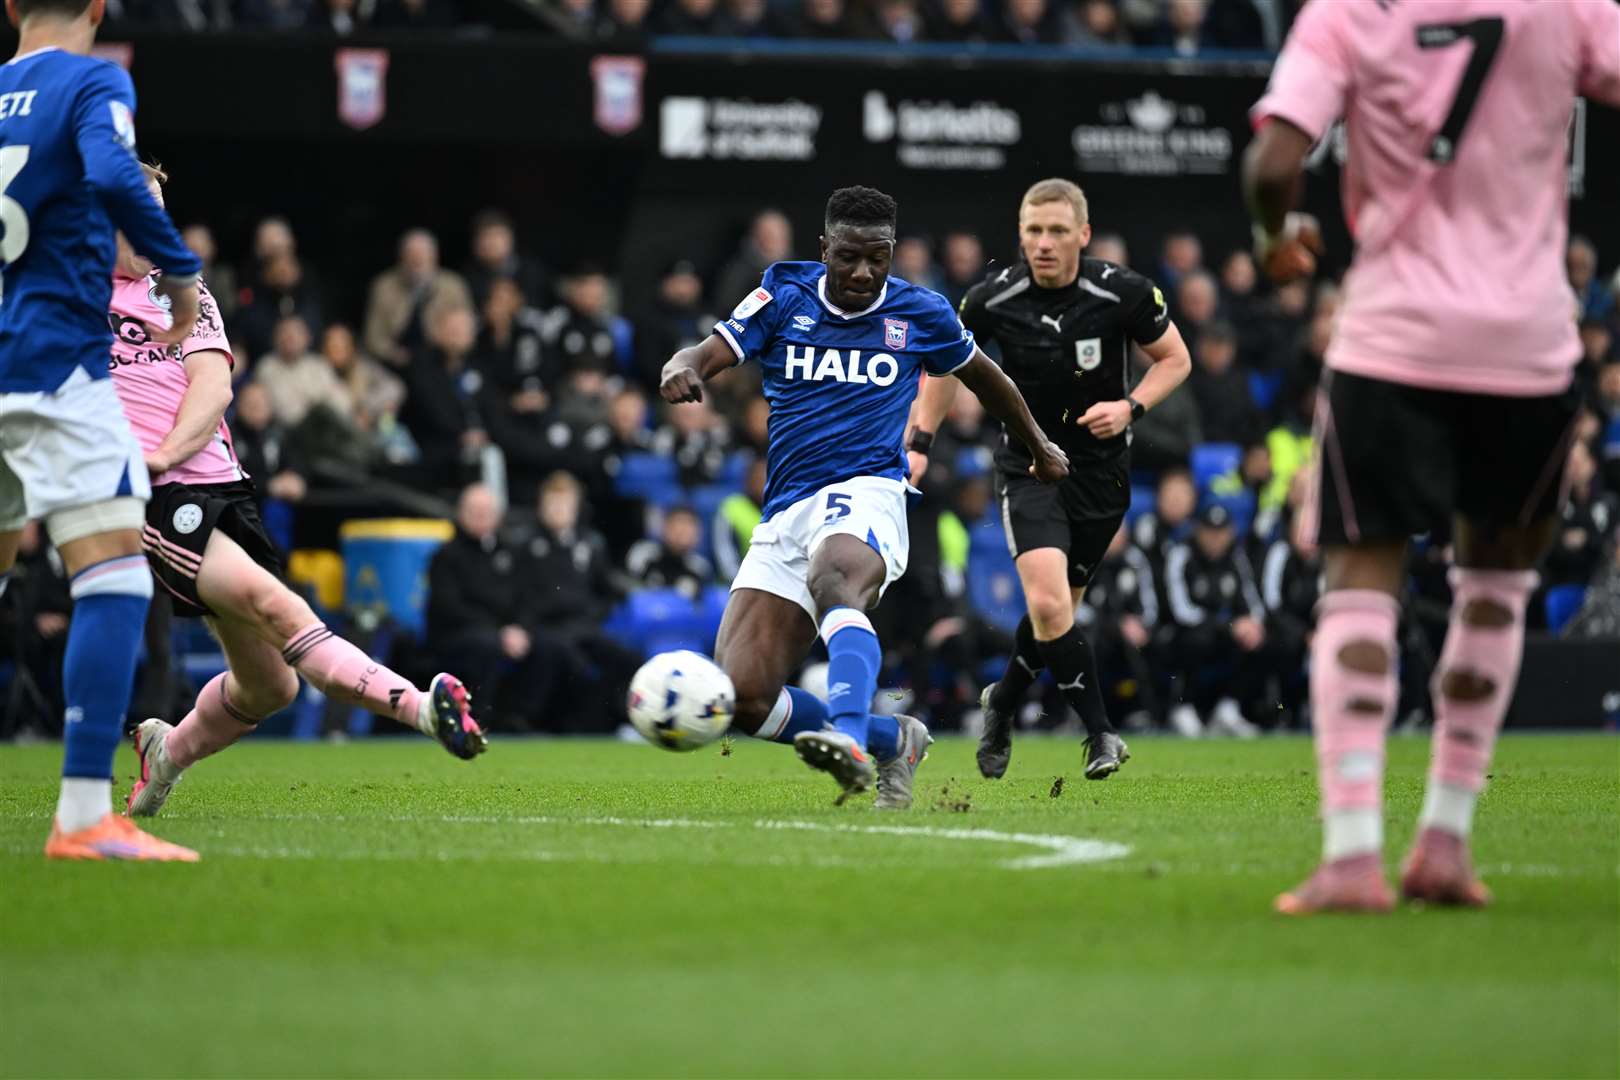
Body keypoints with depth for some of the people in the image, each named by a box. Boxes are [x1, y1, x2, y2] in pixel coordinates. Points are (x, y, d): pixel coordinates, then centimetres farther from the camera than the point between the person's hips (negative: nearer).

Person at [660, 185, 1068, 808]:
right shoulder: (785, 296, 8)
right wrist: (683, 368, -28)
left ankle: (848, 737, -61)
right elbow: (708, 355, -2)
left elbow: (981, 375, 27)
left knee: (832, 580, -41)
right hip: (784, 514, 3)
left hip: (863, 494, -3)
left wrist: (1039, 447, 41)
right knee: (742, 700, -11)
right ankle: (894, 741, 10)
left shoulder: (919, 314, 9)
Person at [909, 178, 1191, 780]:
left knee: (1057, 609, 10)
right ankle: (1099, 733, -8)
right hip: (1028, 465, -1)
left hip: (1100, 469, 1)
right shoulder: (993, 299, -12)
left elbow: (1175, 359, 0)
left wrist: (1130, 407, -17)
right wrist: (921, 442, 1)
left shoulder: (1125, 294, -14)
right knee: (1048, 601, -21)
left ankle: (1002, 704, 38)